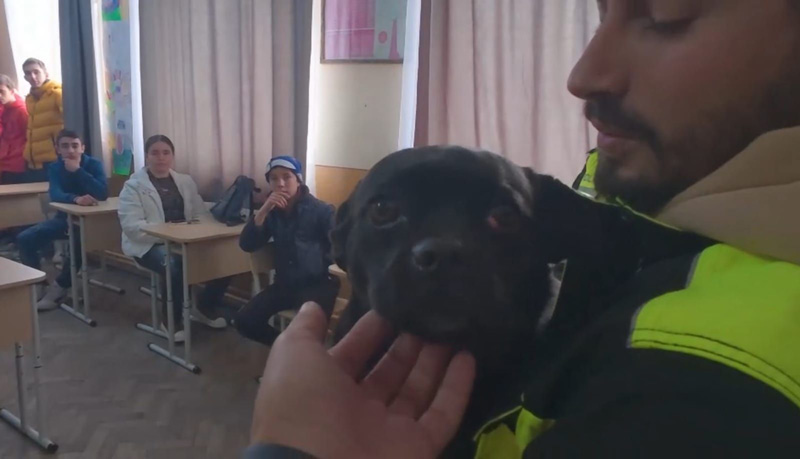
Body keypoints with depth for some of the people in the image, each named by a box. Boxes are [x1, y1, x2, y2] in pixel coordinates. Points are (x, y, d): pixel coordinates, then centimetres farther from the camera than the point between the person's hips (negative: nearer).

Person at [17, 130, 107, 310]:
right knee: (25, 239, -10)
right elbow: (55, 195, -22)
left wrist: (77, 171, -28)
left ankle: (60, 286, -18)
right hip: (64, 217, 4)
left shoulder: (94, 164, -11)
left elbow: (103, 193, -28)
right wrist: (75, 199, -45)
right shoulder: (55, 168, -3)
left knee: (79, 241, -36)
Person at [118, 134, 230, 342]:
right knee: (177, 266, -36)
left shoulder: (186, 182, 15)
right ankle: (171, 320, -9)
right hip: (149, 245, -5)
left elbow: (202, 213, 12)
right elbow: (131, 226, -13)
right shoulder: (133, 186, -2)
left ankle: (205, 308, 6)